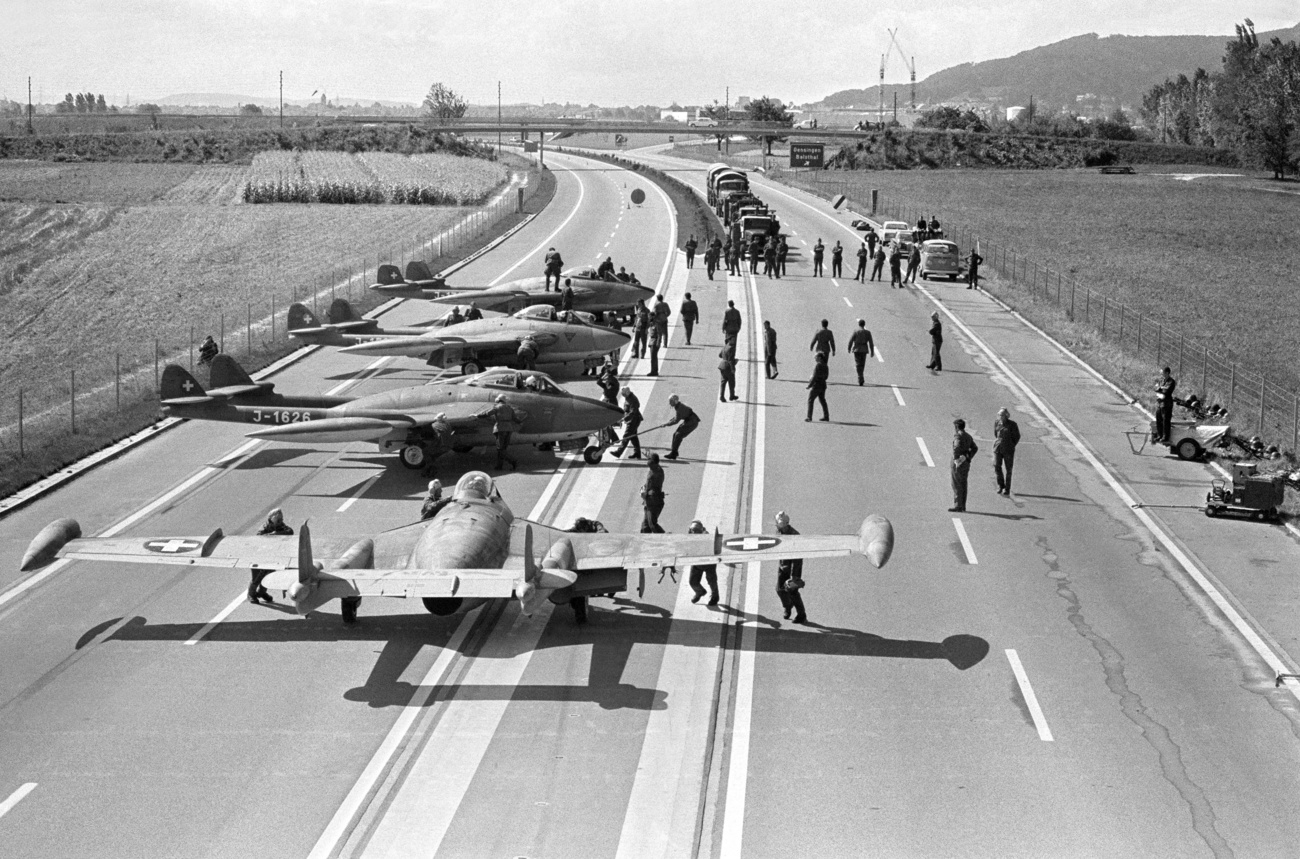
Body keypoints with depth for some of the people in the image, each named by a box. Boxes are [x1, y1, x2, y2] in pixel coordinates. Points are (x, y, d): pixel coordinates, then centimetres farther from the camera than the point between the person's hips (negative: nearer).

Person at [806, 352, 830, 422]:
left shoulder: (817, 365, -18)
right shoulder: (825, 366, 5)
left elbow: (814, 377, -22)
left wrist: (809, 385, -12)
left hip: (816, 386, -8)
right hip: (823, 385, 8)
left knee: (810, 401, 1)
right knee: (822, 401, 19)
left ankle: (809, 417, -2)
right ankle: (826, 416, 21)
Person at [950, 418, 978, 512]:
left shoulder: (958, 436, -14)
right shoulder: (968, 436, 13)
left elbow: (956, 448, -29)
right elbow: (975, 448, 16)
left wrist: (956, 460, -22)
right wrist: (968, 458, 10)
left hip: (958, 463, -8)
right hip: (965, 463, 8)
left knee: (956, 485, -4)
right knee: (963, 485, 11)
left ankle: (957, 506, -6)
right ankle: (962, 506, 12)